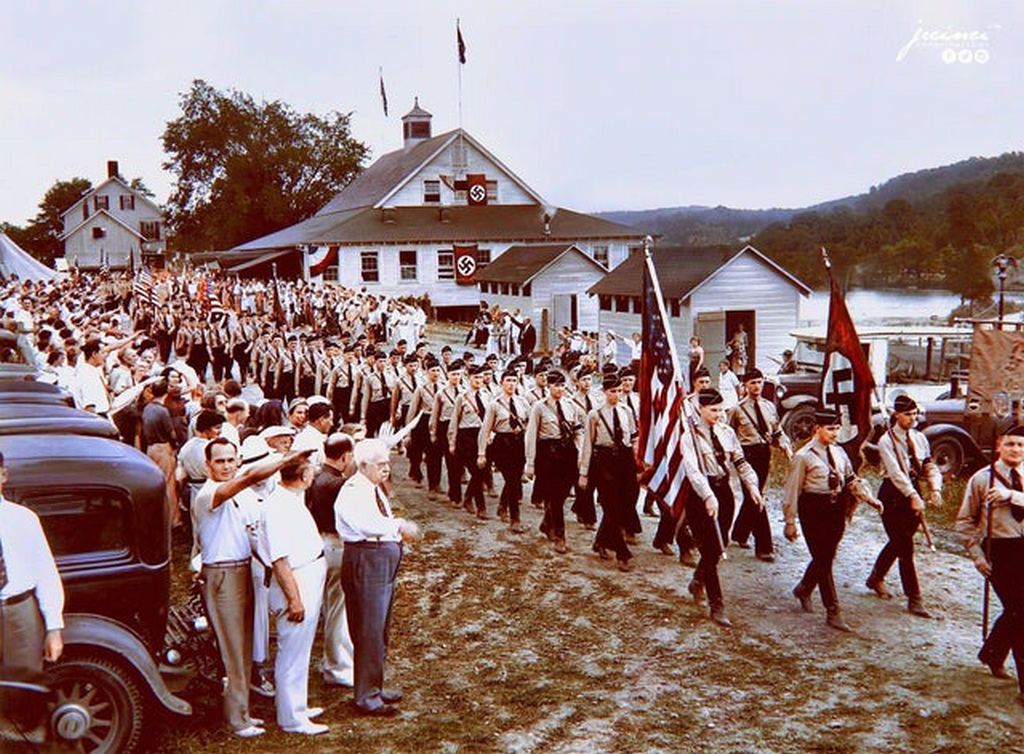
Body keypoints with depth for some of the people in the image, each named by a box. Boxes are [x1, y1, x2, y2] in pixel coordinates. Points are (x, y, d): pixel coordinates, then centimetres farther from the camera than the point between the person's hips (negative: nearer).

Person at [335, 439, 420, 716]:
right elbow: (368, 525, -32)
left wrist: (400, 529, -2)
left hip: (384, 563, 10)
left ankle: (375, 687, 31)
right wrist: (400, 526, -22)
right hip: (365, 563, -10)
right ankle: (366, 696, 5)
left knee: (380, 630, 19)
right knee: (368, 632, -4)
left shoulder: (374, 489, 14)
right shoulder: (353, 492, -17)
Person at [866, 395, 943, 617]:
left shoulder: (920, 438, 6)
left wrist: (935, 488, -14)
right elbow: (895, 472, -21)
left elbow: (930, 466, 4)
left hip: (914, 492, 6)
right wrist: (913, 497, -31)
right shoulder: (886, 441, -12)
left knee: (898, 542, 19)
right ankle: (914, 599, 0)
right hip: (893, 494, -6)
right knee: (905, 547, -5)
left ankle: (876, 578, 40)